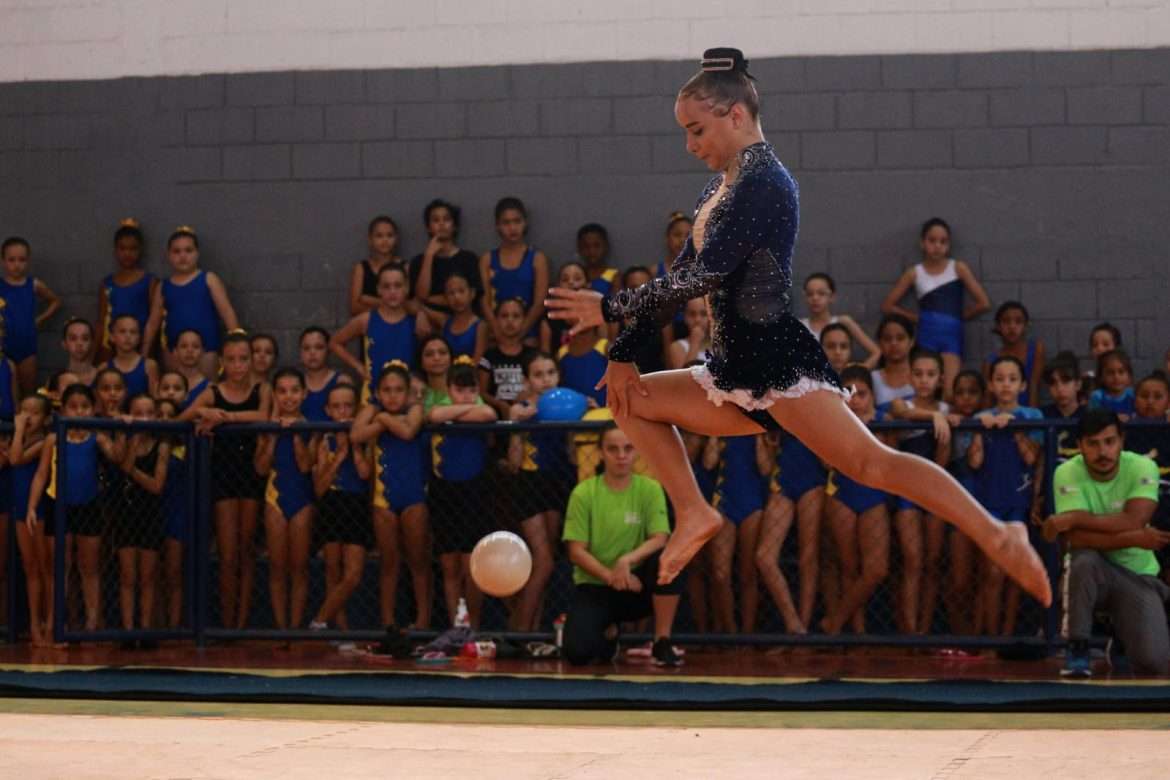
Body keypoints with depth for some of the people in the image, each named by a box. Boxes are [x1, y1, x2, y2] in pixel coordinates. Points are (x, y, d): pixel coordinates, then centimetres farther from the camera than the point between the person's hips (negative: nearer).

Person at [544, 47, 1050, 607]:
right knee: (631, 401, 13)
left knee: (868, 463, -22)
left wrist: (611, 307, -12)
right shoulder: (719, 190, 19)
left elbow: (703, 276, -19)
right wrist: (624, 352, 16)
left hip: (780, 362, -10)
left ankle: (998, 539, -28)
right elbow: (678, 278, 23)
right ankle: (695, 516, 5)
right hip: (736, 376, 10)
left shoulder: (764, 181, -11)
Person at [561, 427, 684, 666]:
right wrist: (610, 576, -25)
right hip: (594, 585, 0)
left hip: (635, 585, 0)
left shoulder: (650, 489, -2)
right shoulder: (583, 493, -6)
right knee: (578, 652, -26)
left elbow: (660, 539, -13)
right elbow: (577, 552, -8)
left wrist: (627, 560, -32)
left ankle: (662, 643, -17)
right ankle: (608, 631, 14)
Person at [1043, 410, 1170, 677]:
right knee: (1084, 561, -38)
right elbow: (1078, 539, -23)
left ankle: (1121, 635, 20)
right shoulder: (1068, 474, -13)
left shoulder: (1143, 468, -12)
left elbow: (1134, 521, -27)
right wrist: (1134, 539, -29)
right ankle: (1078, 650, -20)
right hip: (1092, 572, -1)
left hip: (1138, 575, 1)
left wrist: (1073, 518, -25)